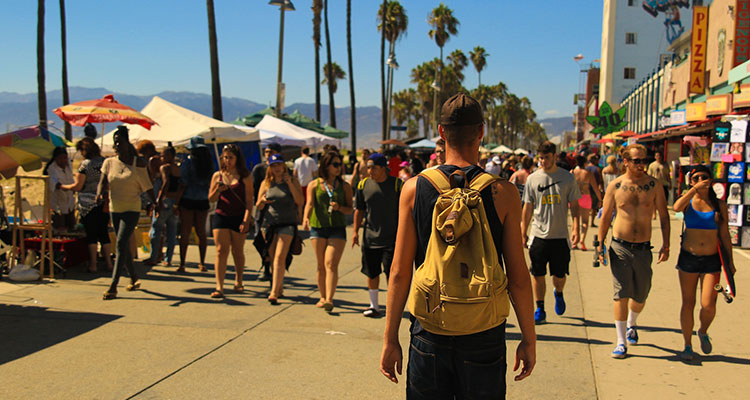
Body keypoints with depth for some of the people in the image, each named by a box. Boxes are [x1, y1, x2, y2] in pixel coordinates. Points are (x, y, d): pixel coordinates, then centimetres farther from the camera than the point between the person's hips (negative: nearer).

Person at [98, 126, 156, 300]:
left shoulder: (138, 163, -3)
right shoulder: (109, 162, 5)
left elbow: (147, 186, 3)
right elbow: (103, 182, -2)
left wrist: (156, 203, 4)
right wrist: (99, 194, -22)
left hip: (132, 209, -4)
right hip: (115, 209, 4)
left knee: (121, 244, -14)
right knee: (124, 246, 13)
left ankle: (113, 286, -14)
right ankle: (134, 279, 30)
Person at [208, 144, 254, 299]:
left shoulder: (244, 177, 0)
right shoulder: (217, 175, 8)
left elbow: (249, 201, -4)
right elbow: (211, 198, 11)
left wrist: (246, 220, -13)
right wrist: (218, 190, -10)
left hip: (239, 218, -2)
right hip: (221, 216, 2)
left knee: (238, 251, 10)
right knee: (221, 251, -5)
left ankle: (238, 282, 30)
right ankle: (219, 287, -8)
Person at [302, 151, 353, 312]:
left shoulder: (345, 186, 8)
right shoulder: (314, 185, 7)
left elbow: (350, 209, 9)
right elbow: (309, 204, -7)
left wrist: (339, 207, -12)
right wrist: (306, 218, -27)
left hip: (337, 229, -1)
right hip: (318, 227, 1)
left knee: (331, 264, -14)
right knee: (321, 266, 6)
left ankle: (329, 299, -19)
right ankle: (323, 297, 20)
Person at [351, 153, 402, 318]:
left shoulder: (397, 184, -5)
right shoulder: (364, 185, 4)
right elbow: (359, 210, 13)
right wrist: (356, 231, 7)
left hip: (392, 238, -3)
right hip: (370, 238, 3)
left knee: (391, 274, -3)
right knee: (372, 273, 10)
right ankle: (374, 306, 25)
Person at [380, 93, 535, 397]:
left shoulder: (414, 188, -5)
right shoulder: (503, 193, -8)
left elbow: (400, 272, -4)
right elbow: (517, 278, -6)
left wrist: (390, 339, 4)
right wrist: (529, 339, 6)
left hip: (430, 331, 1)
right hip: (483, 336, -1)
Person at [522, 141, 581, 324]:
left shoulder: (567, 177, 0)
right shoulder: (532, 179, 2)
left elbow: (574, 205, 3)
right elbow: (527, 208, 8)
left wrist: (576, 228, -8)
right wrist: (523, 233, 7)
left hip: (560, 235, 0)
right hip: (538, 235, 1)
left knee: (559, 274, 8)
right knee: (538, 275, 3)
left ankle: (558, 294, 41)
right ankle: (540, 309, 16)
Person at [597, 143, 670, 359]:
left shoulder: (653, 185, 0)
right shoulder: (615, 186, -2)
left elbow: (664, 216, 6)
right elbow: (605, 217, 5)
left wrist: (666, 245, -1)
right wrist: (600, 244, 0)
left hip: (643, 249, 2)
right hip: (620, 247, -2)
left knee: (640, 296, 12)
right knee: (621, 294, -6)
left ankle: (631, 325, 42)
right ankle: (621, 341, 3)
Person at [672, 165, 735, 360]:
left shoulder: (719, 205, 4)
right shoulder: (688, 200, 2)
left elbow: (725, 234, 8)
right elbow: (677, 207, -23)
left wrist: (730, 260, 6)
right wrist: (695, 189, -20)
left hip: (712, 260, 0)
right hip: (688, 257, 0)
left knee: (708, 305, -7)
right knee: (688, 304, 5)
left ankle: (703, 332, 25)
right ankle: (688, 346, 19)